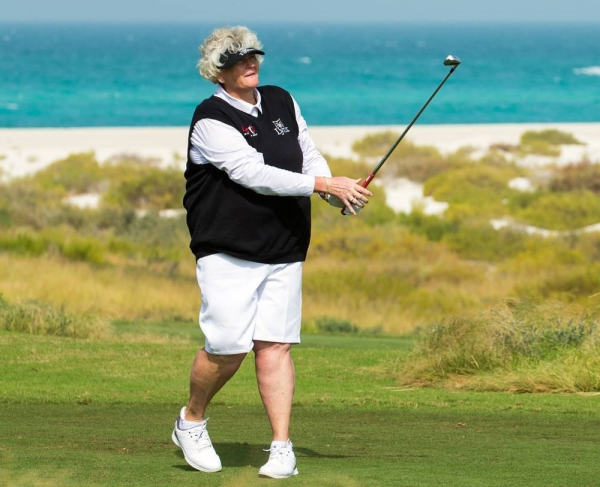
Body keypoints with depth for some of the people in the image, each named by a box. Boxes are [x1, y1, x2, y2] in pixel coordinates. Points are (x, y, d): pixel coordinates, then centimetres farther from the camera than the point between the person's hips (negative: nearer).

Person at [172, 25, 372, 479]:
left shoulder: (282, 102, 11)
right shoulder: (211, 121, -11)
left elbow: (310, 157, 17)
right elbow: (255, 174, -19)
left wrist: (343, 196, -4)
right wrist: (325, 184, -21)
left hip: (284, 253, 5)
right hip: (227, 252, -5)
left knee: (274, 347, -1)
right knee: (228, 346, -13)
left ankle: (282, 449, -1)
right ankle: (191, 421, 12)